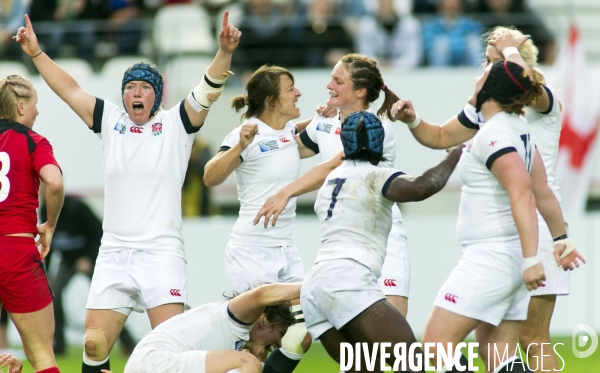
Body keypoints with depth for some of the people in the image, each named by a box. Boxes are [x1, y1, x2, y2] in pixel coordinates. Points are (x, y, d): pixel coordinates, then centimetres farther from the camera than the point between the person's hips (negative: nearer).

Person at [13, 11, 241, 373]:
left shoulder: (176, 124, 1)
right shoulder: (111, 121, 11)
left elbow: (209, 90, -11)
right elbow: (69, 89, 12)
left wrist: (225, 52, -27)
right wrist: (37, 53, 5)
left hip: (162, 252, -4)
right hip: (114, 254, 4)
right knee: (94, 343, 0)